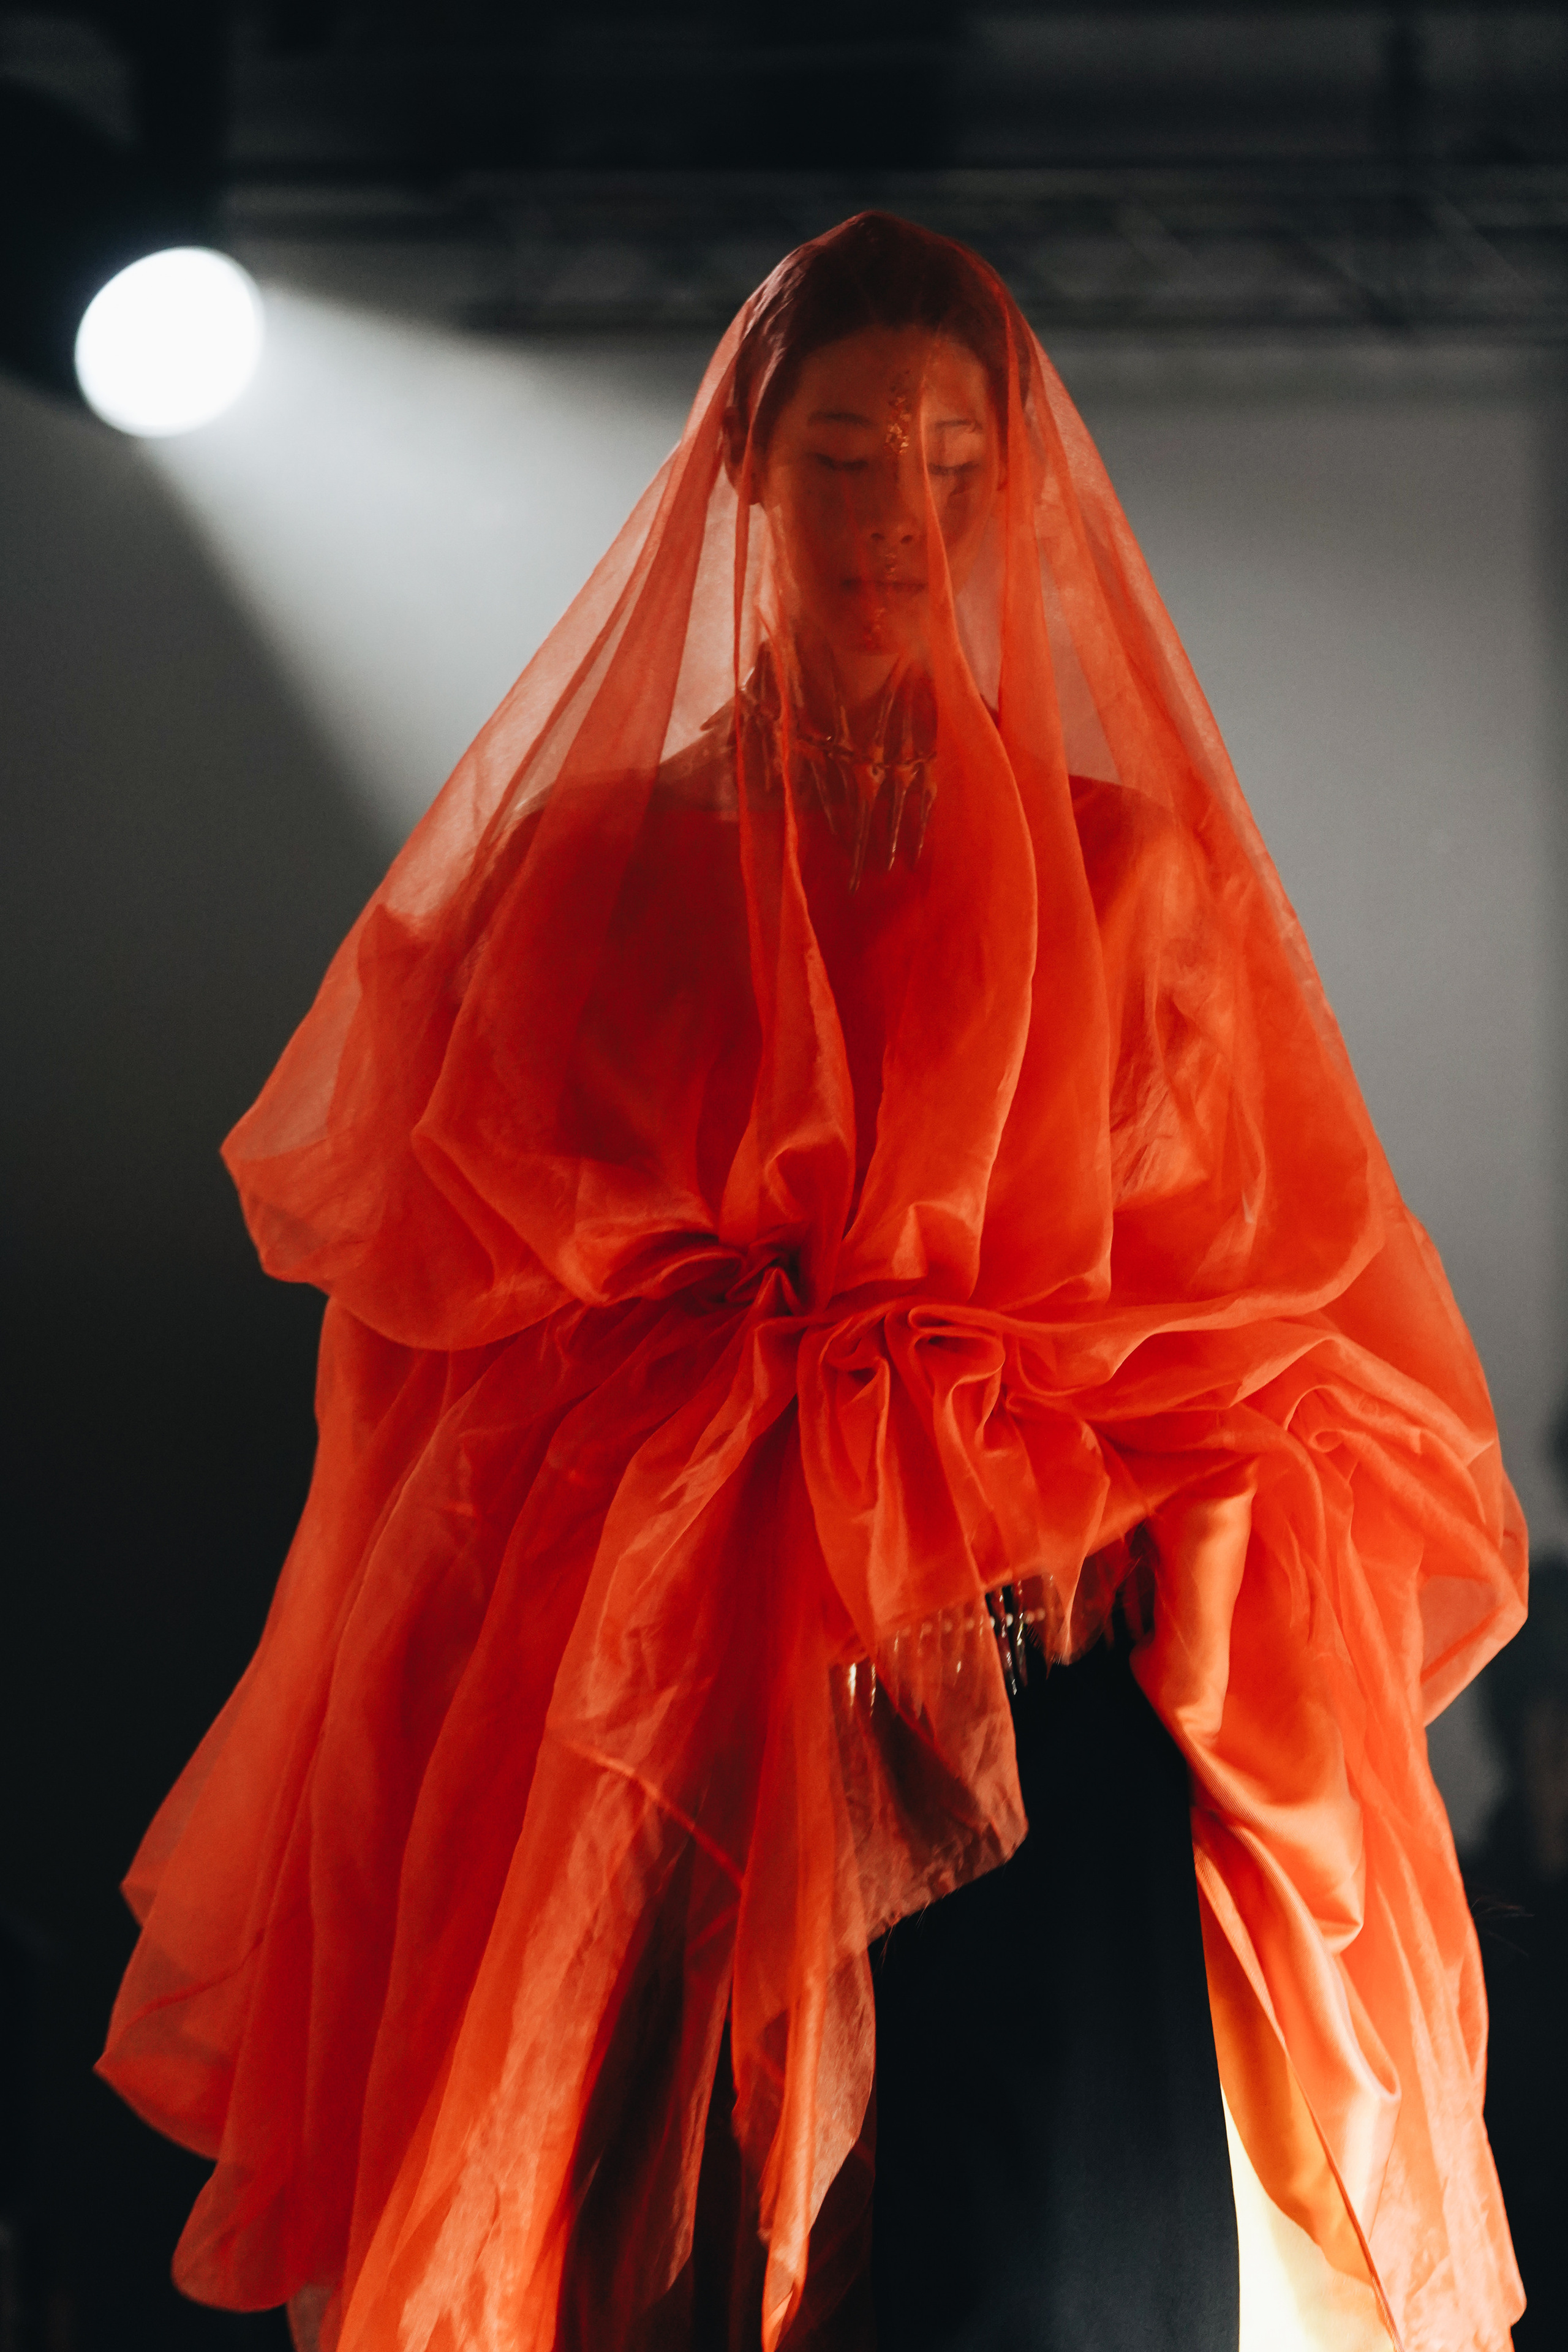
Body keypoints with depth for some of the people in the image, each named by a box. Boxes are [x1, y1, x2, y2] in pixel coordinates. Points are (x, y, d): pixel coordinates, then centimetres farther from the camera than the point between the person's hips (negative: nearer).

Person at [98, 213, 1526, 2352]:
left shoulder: (1130, 873, 11)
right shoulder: (587, 861, 10)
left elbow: (1262, 1297, 11)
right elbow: (447, 1294, 8)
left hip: (1034, 1726, 0)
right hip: (655, 1745, 0)